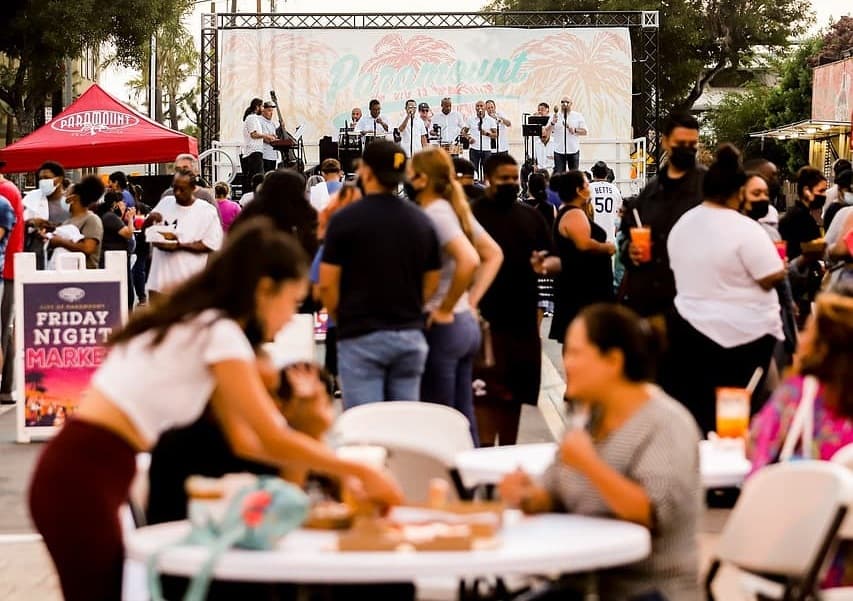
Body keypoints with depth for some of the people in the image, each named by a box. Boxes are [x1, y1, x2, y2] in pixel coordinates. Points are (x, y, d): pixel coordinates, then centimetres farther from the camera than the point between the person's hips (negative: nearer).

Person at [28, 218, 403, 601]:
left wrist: (335, 467, 12)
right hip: (84, 481, -9)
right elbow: (274, 440, -13)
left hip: (81, 476, 9)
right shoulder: (218, 333, -12)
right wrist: (360, 472, -4)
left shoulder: (199, 326, 17)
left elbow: (243, 440, 18)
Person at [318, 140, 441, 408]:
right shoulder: (421, 221, 6)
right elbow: (431, 283, 10)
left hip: (360, 337, -4)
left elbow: (327, 285, -7)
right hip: (410, 335, 4)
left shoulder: (344, 220, -8)